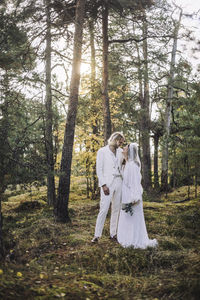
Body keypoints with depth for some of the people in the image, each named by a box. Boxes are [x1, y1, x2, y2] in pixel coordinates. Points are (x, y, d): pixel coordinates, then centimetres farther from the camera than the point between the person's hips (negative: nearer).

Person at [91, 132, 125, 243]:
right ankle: (97, 235, -5)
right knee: (104, 209, -10)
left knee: (116, 209, 6)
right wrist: (103, 185, -12)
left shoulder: (120, 152, 14)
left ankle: (113, 233, 14)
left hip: (119, 182, 5)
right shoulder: (102, 151, 1)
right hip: (107, 183, -5)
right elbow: (99, 170, -5)